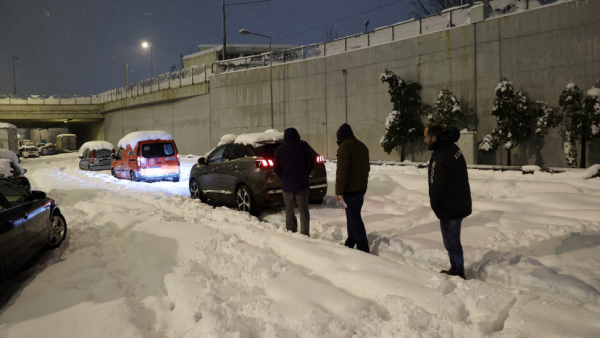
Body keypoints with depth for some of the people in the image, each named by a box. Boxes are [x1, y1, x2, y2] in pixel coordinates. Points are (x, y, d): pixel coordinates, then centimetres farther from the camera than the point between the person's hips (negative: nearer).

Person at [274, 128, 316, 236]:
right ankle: (305, 233, -3)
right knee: (303, 210, 4)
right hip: (302, 183, -1)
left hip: (287, 184, 1)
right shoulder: (303, 146, -2)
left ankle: (291, 232, 13)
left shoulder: (280, 150, 1)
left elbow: (276, 168, 0)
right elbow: (311, 162, -2)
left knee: (289, 211, 12)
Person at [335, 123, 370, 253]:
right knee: (353, 216, 18)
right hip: (361, 188, 9)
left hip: (350, 189, -9)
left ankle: (363, 247, -4)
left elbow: (342, 171, -20)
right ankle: (350, 242, 27)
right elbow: (366, 168, 21)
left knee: (354, 219, -5)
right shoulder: (362, 146, 13)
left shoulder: (344, 147, -14)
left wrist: (339, 191, -17)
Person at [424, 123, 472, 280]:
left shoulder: (439, 158, -25)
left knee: (452, 242, 4)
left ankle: (457, 272, 17)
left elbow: (437, 187, -23)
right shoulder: (452, 147, 4)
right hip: (461, 203, 10)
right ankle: (457, 269, 34)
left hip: (449, 208, -10)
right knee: (453, 239, 21)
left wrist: (434, 205, -5)